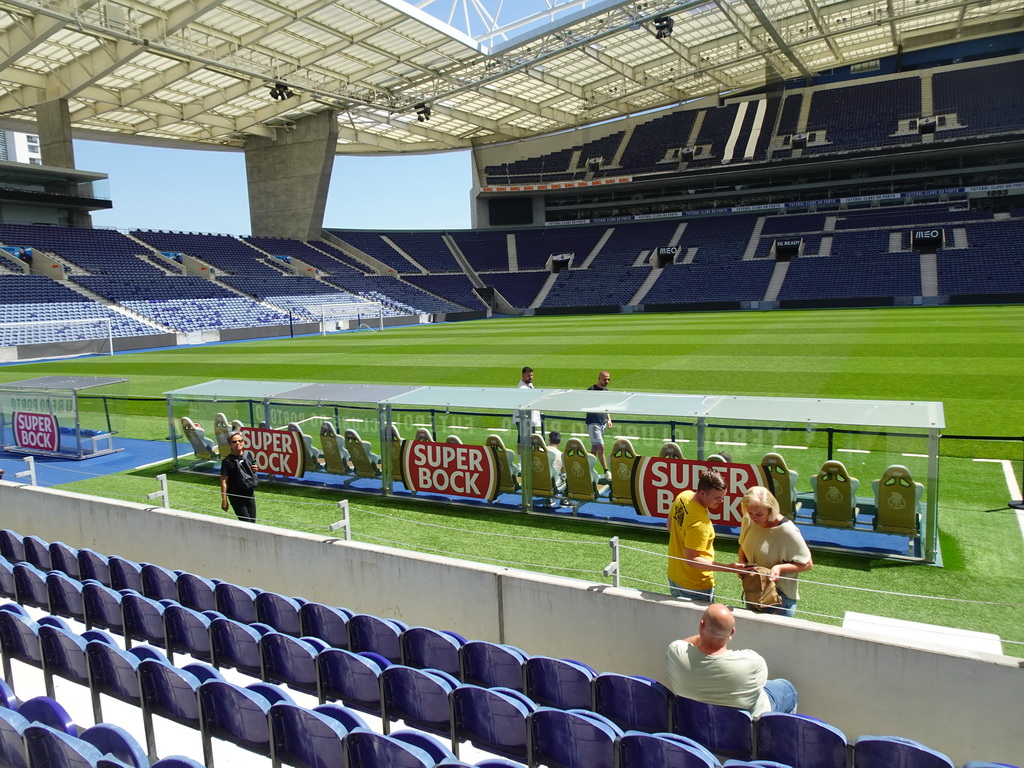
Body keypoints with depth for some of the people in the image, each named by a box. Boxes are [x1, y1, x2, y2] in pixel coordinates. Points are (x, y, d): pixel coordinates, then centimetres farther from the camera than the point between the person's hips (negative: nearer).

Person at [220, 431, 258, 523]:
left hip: (249, 493, 5)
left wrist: (254, 469, -2)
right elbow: (224, 482, -11)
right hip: (236, 495, -5)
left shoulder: (249, 454, 4)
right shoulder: (227, 461, -12)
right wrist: (224, 500, -14)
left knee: (252, 521, 8)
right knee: (246, 522, -8)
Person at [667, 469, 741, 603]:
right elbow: (691, 559, -29)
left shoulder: (683, 496, -7)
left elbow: (669, 523, 10)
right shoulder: (700, 523, -33)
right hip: (695, 587, -8)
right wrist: (728, 568, -31)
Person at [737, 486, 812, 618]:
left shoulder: (787, 531, -24)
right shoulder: (748, 521, -7)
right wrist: (742, 563, -8)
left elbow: (807, 564, -14)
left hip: (781, 597, -6)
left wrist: (780, 567, -28)